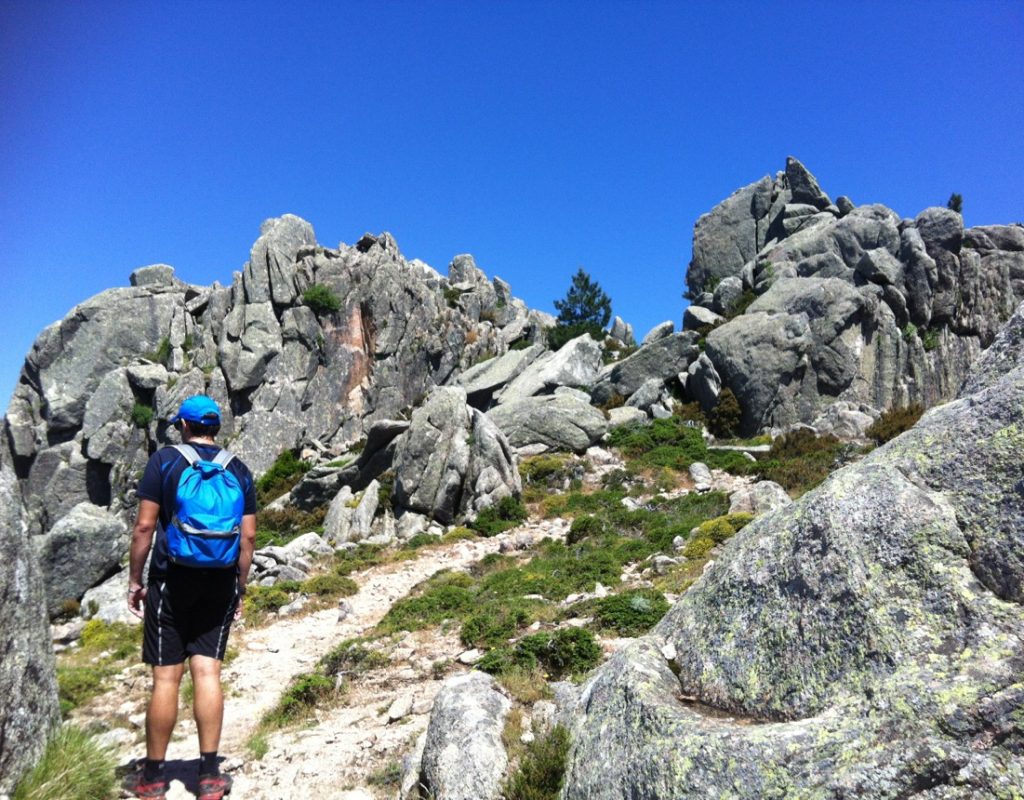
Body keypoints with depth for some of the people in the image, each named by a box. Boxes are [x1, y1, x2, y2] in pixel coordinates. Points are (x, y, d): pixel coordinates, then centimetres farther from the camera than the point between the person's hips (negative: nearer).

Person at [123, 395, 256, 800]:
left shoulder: (165, 459, -3)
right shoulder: (239, 470, 6)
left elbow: (145, 526, -7)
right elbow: (248, 536, 5)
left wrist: (134, 580, 3)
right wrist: (240, 588, 13)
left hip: (172, 579, -2)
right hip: (220, 583, 2)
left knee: (166, 676, 4)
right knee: (207, 671, 4)